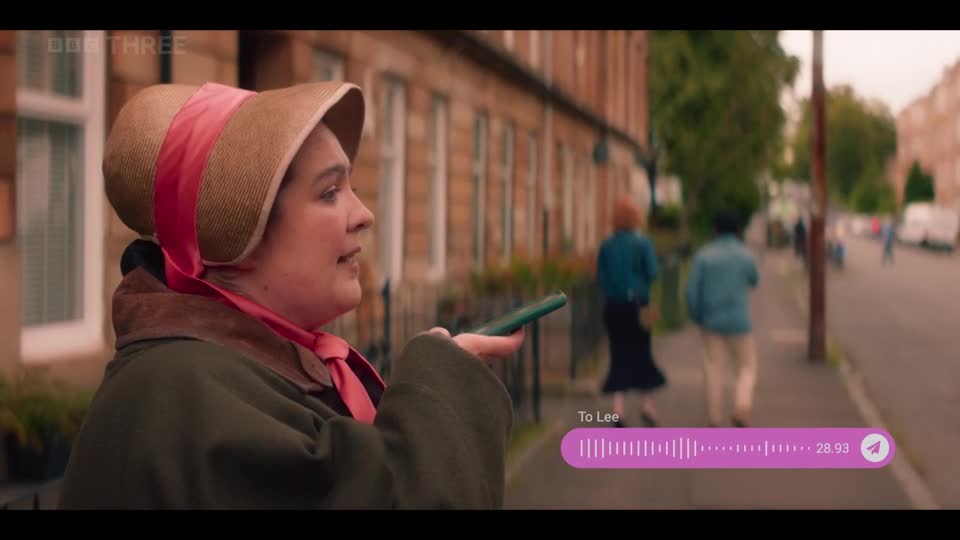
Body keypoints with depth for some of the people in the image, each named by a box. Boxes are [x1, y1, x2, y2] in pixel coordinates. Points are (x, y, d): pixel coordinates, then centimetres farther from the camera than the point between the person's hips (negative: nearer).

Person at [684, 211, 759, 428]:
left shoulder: (704, 254, -4)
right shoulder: (745, 254, -6)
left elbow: (692, 289, -9)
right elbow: (753, 281, 15)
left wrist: (696, 318, 5)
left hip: (711, 321, 1)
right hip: (738, 322, -1)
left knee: (714, 370, 9)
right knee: (747, 367, 11)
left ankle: (715, 419, 9)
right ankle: (741, 410, -11)